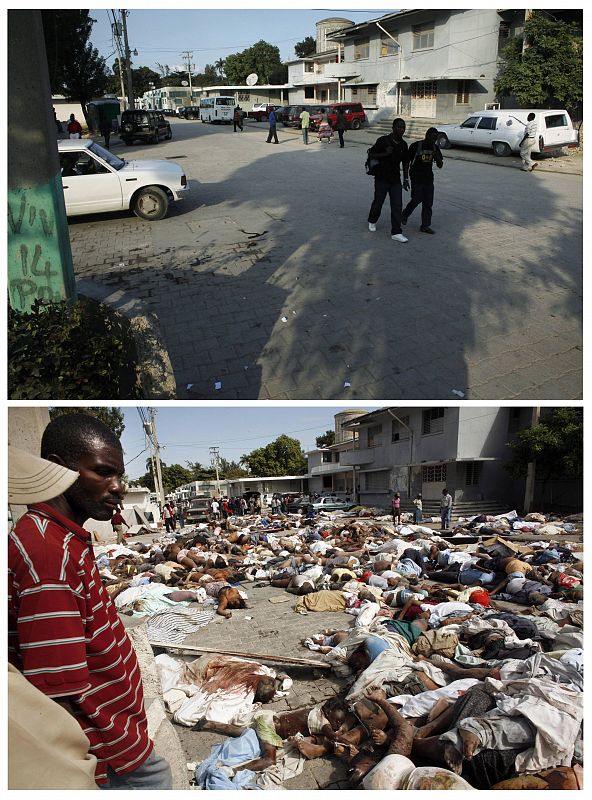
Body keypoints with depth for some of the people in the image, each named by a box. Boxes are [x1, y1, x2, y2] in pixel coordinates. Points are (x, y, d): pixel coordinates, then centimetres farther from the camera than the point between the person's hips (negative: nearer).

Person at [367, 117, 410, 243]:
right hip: (382, 178, -4)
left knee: (397, 205, -5)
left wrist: (406, 179, 9)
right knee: (378, 202, 10)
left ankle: (396, 233, -3)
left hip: (395, 179, 4)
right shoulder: (383, 141, -11)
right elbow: (370, 154, -8)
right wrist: (385, 154, -21)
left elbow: (405, 162, 14)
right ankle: (372, 221, 39)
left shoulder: (403, 145, 4)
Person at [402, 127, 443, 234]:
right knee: (417, 199, -10)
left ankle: (425, 225, 8)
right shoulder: (416, 146, -9)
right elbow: (407, 161, -3)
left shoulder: (435, 148, 5)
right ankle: (405, 214, 19)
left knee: (428, 202, 2)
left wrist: (436, 155, -11)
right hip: (416, 178, -5)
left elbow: (440, 166, 7)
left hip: (428, 178, 5)